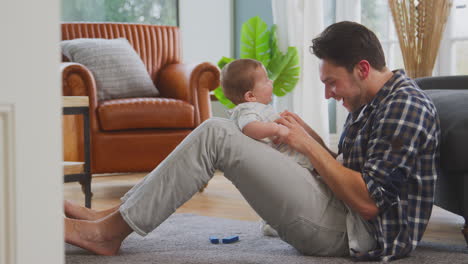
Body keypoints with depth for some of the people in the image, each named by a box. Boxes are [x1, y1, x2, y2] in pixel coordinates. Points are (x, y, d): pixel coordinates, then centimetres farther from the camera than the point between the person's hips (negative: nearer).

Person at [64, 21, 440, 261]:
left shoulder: (405, 107, -14)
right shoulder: (372, 103, 17)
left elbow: (367, 200, -21)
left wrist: (310, 147, -12)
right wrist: (309, 136, 3)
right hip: (342, 219, 10)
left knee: (215, 135, -16)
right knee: (220, 133, 10)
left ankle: (111, 231, -11)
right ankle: (116, 216, 4)